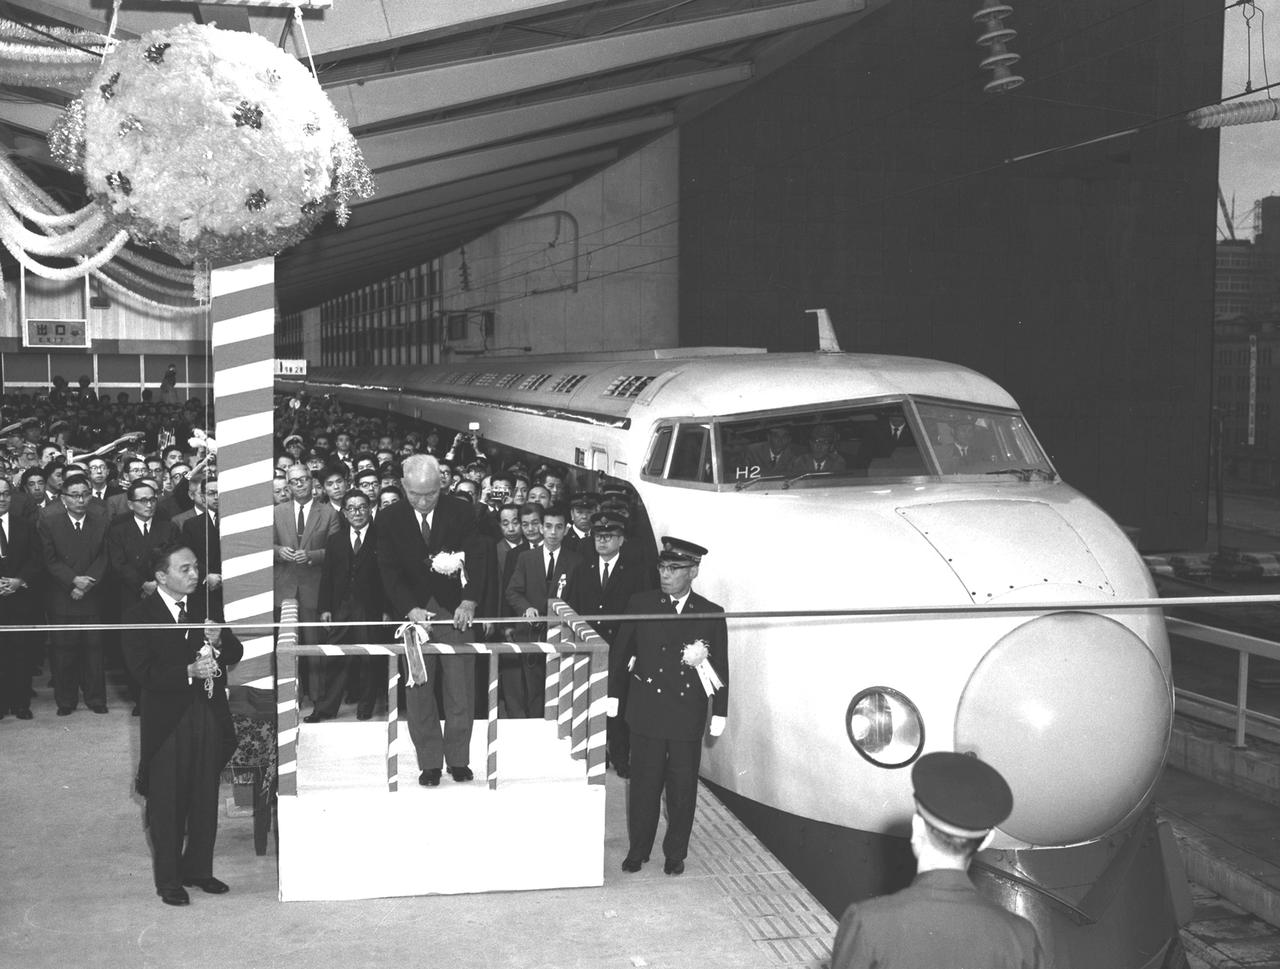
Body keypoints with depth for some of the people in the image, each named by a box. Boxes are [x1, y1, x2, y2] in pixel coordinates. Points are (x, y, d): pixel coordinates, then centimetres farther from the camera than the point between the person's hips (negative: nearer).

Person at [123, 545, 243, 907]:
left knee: (206, 800, 13)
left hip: (209, 717, 5)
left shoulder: (205, 606, 7)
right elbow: (144, 672, -17)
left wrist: (219, 640, -13)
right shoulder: (140, 616, -8)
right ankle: (168, 880, 18)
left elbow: (236, 654, 8)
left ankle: (198, 869, 29)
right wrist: (189, 672, -27)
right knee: (167, 805, 5)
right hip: (168, 723, -5)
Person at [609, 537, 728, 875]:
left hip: (687, 715, 0)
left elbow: (721, 667, 2)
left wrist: (720, 712, 0)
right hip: (645, 711, 0)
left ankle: (676, 854, 22)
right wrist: (613, 694, 5)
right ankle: (638, 851, 21)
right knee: (643, 784, 6)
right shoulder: (640, 604, 2)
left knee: (683, 787, 7)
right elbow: (620, 651, 7)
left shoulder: (711, 614, 0)